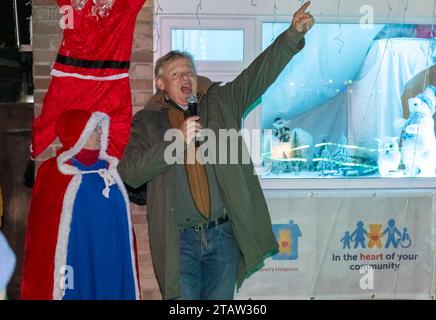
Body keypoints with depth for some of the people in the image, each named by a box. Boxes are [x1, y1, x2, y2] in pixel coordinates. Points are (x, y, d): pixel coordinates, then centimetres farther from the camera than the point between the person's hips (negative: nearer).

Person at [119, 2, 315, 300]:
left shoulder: (220, 103, 10)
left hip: (223, 234, 2)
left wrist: (293, 35, -10)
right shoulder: (147, 122, 4)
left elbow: (259, 73, 2)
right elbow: (129, 172, -8)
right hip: (179, 240, -2)